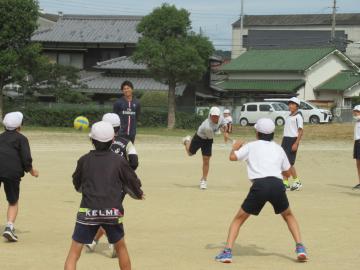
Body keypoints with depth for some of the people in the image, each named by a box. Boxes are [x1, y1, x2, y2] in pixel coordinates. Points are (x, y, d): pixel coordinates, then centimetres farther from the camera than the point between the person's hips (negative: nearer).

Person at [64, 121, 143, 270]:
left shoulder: (84, 160, 3)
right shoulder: (119, 161, 0)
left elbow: (77, 185, 17)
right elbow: (133, 183, 8)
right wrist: (138, 194, 31)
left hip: (88, 213, -1)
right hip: (112, 212, 1)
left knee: (73, 254, 1)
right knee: (121, 247, 25)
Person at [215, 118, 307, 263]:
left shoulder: (252, 146, 15)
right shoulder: (278, 148, 24)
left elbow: (233, 157, 6)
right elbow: (287, 172, 29)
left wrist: (235, 147, 27)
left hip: (259, 185, -2)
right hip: (277, 185, 2)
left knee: (239, 219, 13)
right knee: (288, 215, 29)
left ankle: (227, 251, -2)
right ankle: (300, 248, 13)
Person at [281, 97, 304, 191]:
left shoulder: (298, 116, -8)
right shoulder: (288, 117, 17)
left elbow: (301, 131, -13)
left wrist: (296, 143, -21)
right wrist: (283, 143, 19)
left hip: (293, 140, -8)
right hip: (285, 140, 8)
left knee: (289, 163, -11)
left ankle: (297, 182, 3)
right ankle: (285, 183, 9)